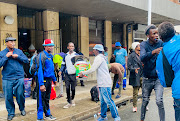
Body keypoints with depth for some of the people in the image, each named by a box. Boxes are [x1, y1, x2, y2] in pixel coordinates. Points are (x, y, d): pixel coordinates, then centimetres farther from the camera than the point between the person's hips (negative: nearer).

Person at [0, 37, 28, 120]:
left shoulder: (19, 51, 8)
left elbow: (26, 61, 3)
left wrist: (18, 57, -9)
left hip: (19, 78, 1)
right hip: (7, 79, 0)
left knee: (20, 95, 5)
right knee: (8, 97, 4)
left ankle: (22, 109, 30)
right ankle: (11, 113, 22)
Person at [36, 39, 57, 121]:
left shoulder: (50, 55, 13)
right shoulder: (41, 55, -15)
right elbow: (40, 70, -21)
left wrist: (54, 79, 21)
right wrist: (41, 84, -25)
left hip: (49, 80, 9)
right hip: (43, 80, -9)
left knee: (47, 99, 18)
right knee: (41, 99, -1)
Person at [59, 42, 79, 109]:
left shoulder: (76, 55, 2)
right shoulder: (65, 55, 9)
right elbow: (63, 64, 13)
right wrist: (60, 71, -2)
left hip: (74, 74, -2)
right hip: (67, 74, 2)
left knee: (73, 88, 8)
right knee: (67, 88, 0)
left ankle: (72, 99, 32)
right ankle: (69, 103, 7)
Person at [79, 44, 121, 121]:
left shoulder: (99, 57, -12)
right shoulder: (100, 57, 20)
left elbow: (92, 69, -16)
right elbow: (94, 69, 24)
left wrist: (83, 73, -5)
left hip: (105, 83, -10)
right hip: (102, 83, 10)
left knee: (108, 100, -7)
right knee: (102, 100, 15)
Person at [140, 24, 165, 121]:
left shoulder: (161, 43, -5)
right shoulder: (143, 44, -8)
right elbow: (142, 58, -27)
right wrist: (153, 52, -44)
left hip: (158, 78, 0)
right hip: (147, 79, 1)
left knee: (159, 101, -11)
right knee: (145, 101, 13)